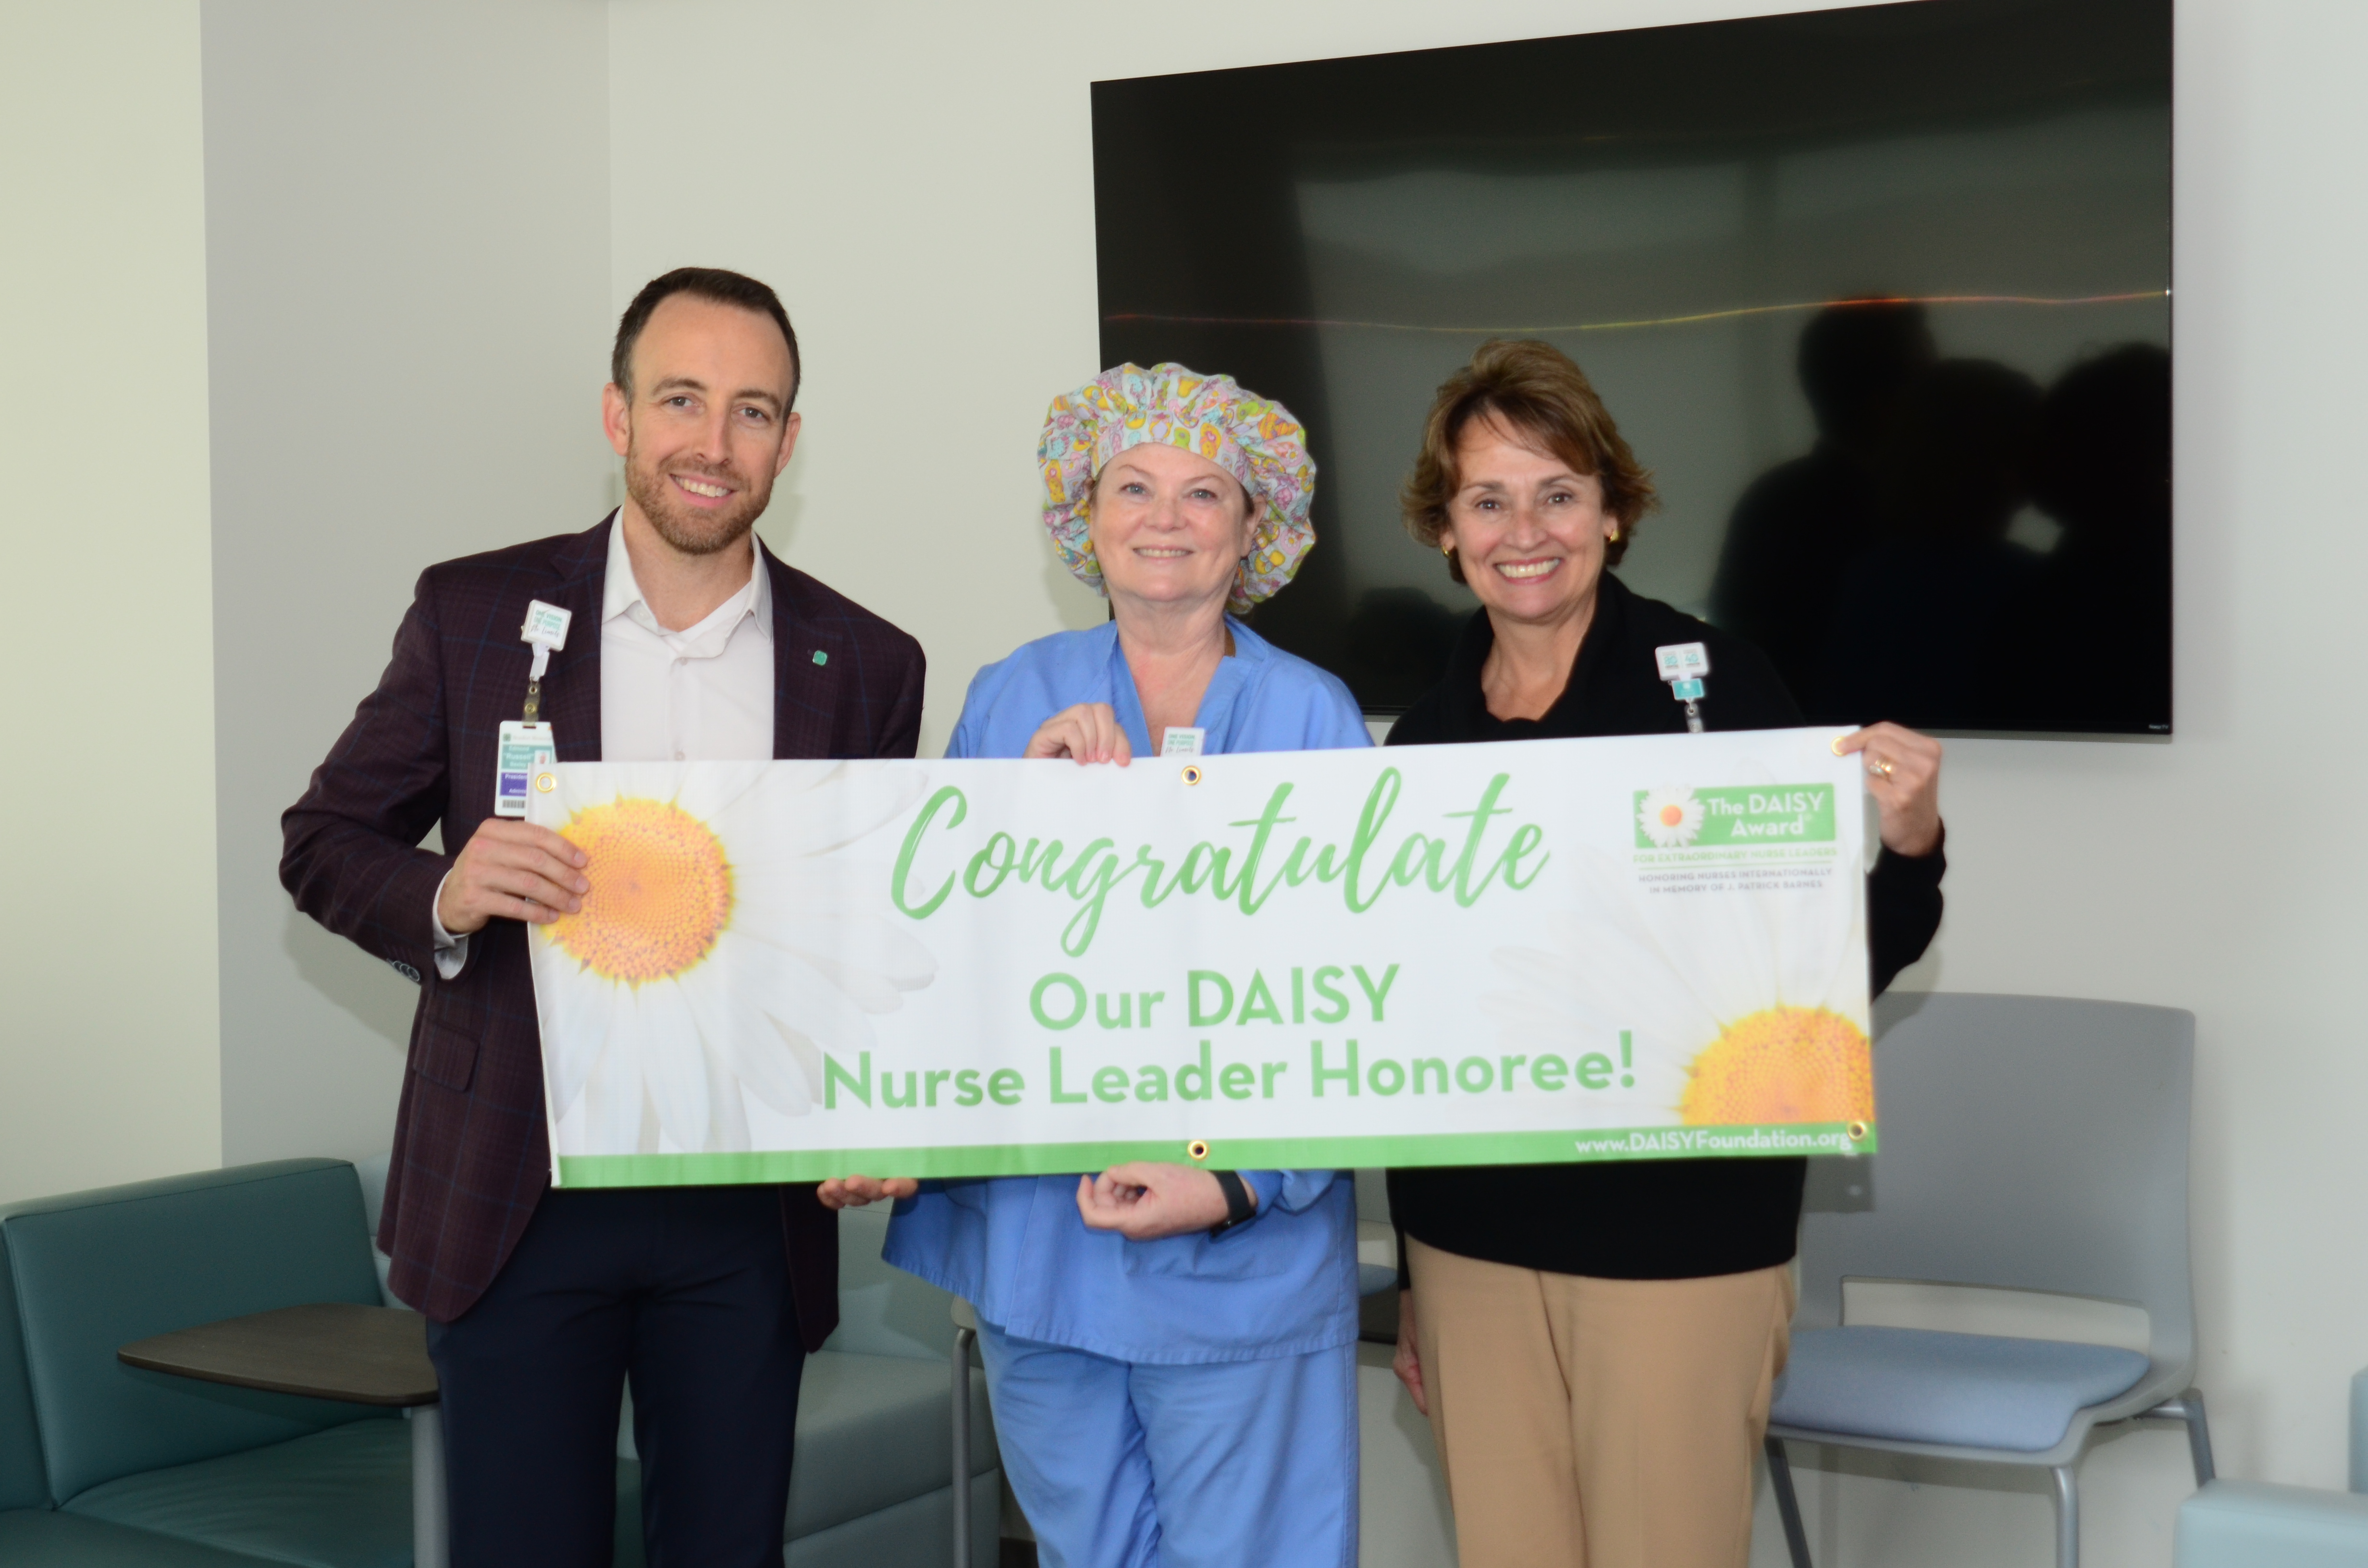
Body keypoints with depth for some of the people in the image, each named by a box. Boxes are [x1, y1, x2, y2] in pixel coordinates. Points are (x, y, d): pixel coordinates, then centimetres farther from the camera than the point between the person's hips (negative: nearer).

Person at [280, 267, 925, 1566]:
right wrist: (445, 897, -17)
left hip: (749, 1213, 2)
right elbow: (324, 840, 4)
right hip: (518, 1199, -1)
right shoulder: (473, 613, -1)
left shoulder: (865, 666, 4)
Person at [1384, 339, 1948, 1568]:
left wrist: (1907, 847, -25)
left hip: (1680, 1231, -4)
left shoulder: (1712, 687, -8)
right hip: (1473, 1238, 4)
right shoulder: (1425, 738, 6)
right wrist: (1409, 1278, 17)